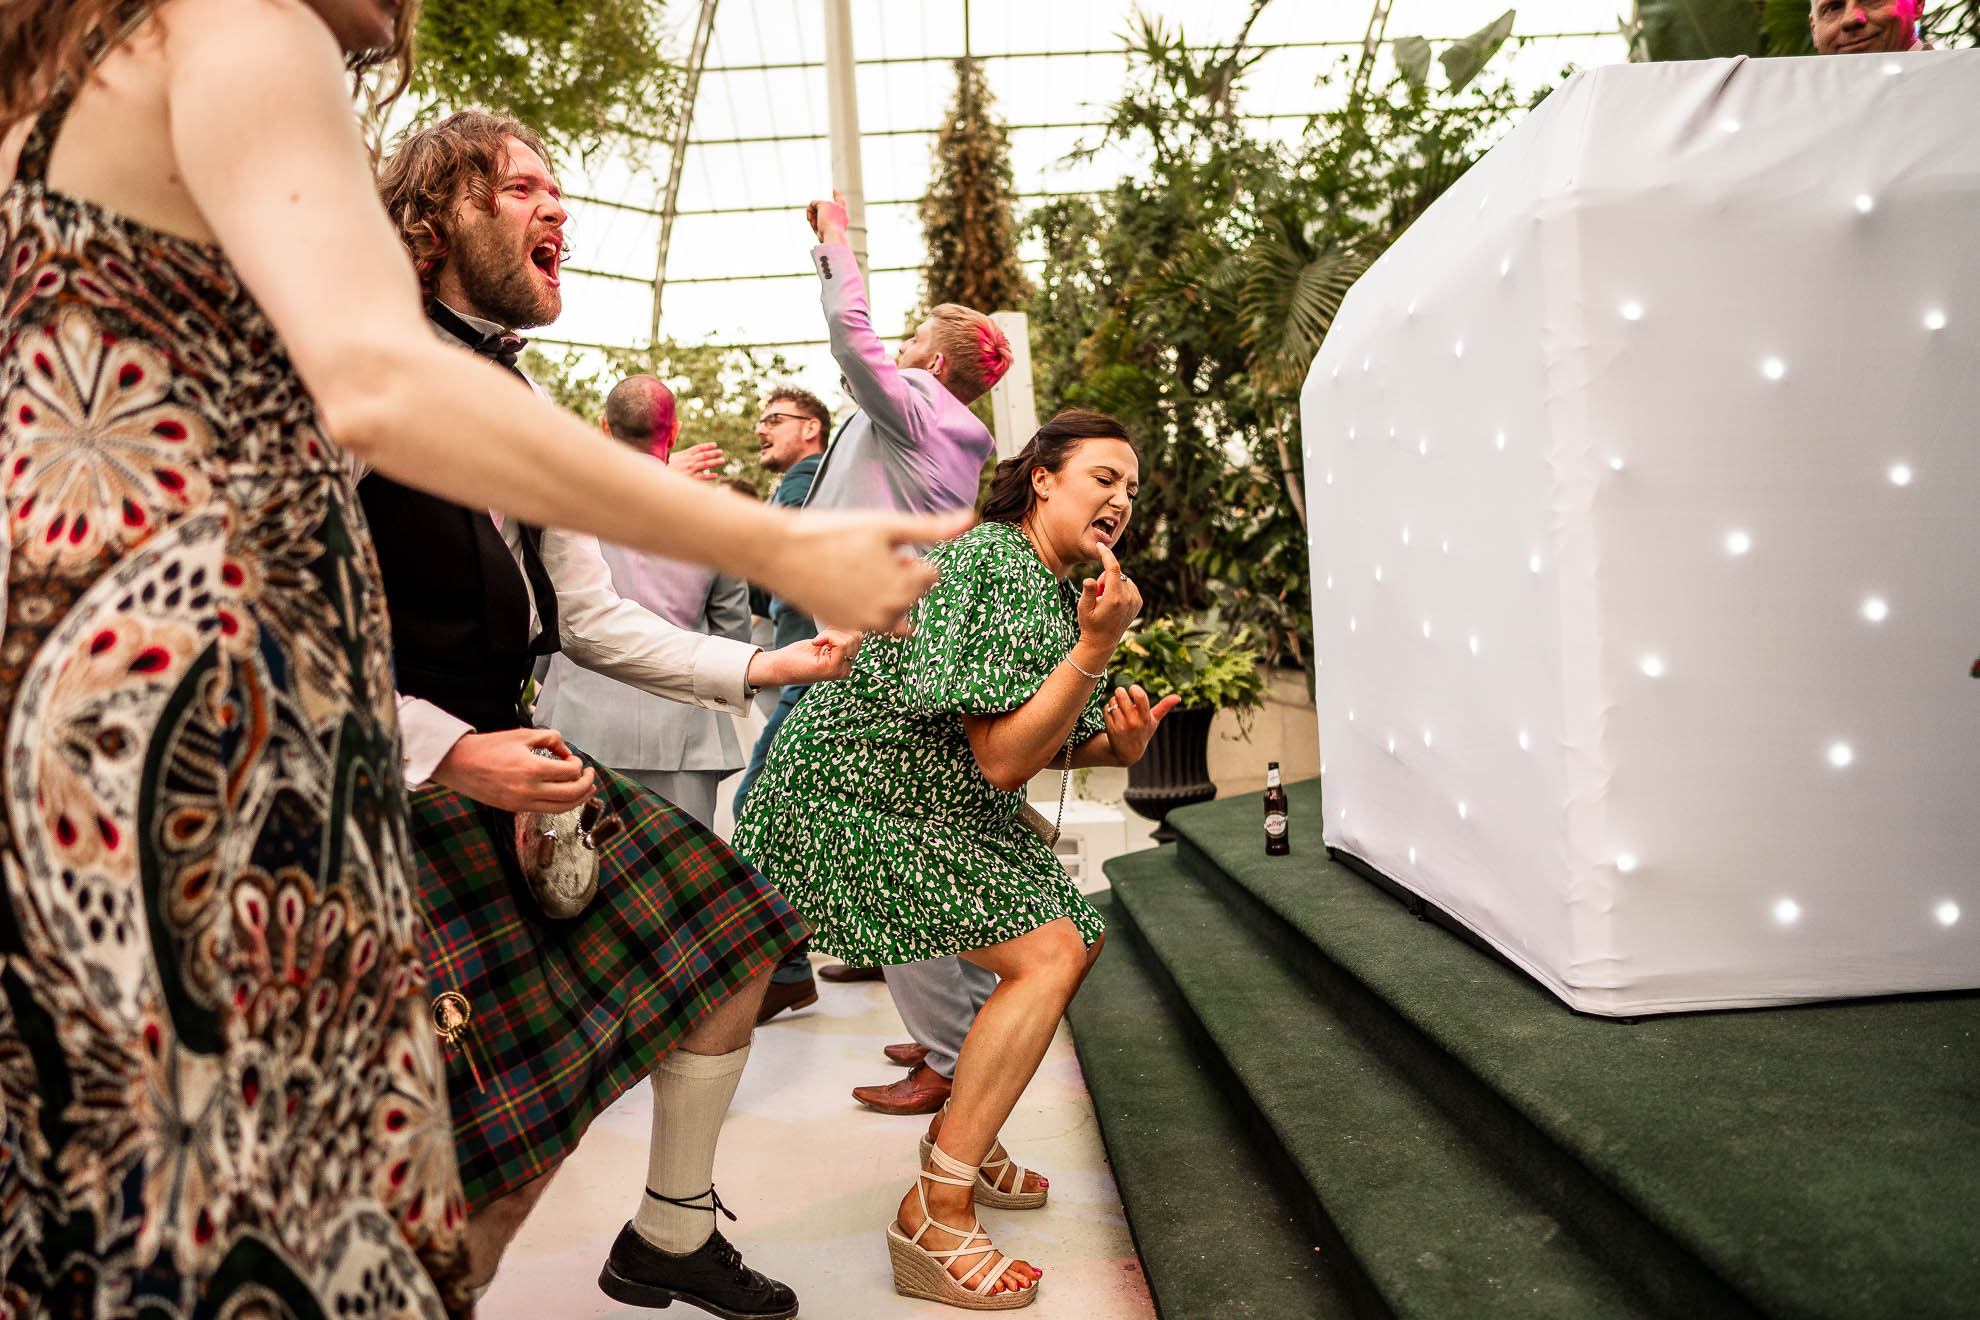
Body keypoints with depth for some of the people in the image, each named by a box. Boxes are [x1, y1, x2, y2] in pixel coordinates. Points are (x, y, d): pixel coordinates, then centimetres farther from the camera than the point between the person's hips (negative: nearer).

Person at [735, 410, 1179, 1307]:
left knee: (1080, 933, 14)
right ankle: (934, 1221, -14)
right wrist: (1096, 647, -30)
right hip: (853, 796, -10)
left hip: (945, 808, 10)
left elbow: (1048, 738, 15)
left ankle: (961, 1132, 27)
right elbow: (1002, 761, -27)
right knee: (1049, 955, -19)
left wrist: (1120, 744, -5)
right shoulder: (995, 566, -23)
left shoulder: (1063, 589, 8)